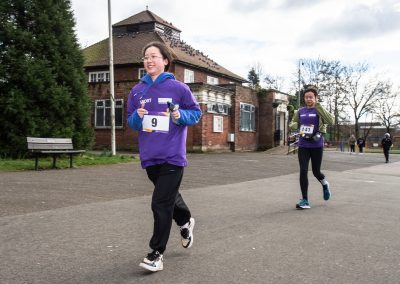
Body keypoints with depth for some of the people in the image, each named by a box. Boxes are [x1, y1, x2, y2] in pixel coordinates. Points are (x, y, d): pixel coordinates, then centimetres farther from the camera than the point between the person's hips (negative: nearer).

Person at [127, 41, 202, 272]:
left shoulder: (178, 87, -5)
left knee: (161, 204, -7)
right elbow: (131, 123, 13)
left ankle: (157, 253, 5)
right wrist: (137, 116, -9)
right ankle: (186, 221, 51)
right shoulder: (137, 91, 7)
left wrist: (179, 115, -17)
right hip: (149, 156, 5)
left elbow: (196, 113, 2)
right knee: (168, 195, 23)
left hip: (172, 155, -5)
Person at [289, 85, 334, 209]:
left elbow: (331, 121, -21)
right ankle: (305, 200, -2)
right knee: (303, 171, -7)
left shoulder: (319, 111, -4)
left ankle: (325, 184, 43)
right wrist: (295, 125, -6)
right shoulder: (300, 112, 7)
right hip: (303, 146, 3)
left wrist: (318, 107, -27)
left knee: (316, 171, 8)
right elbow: (292, 124, 19)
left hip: (316, 146, -3)